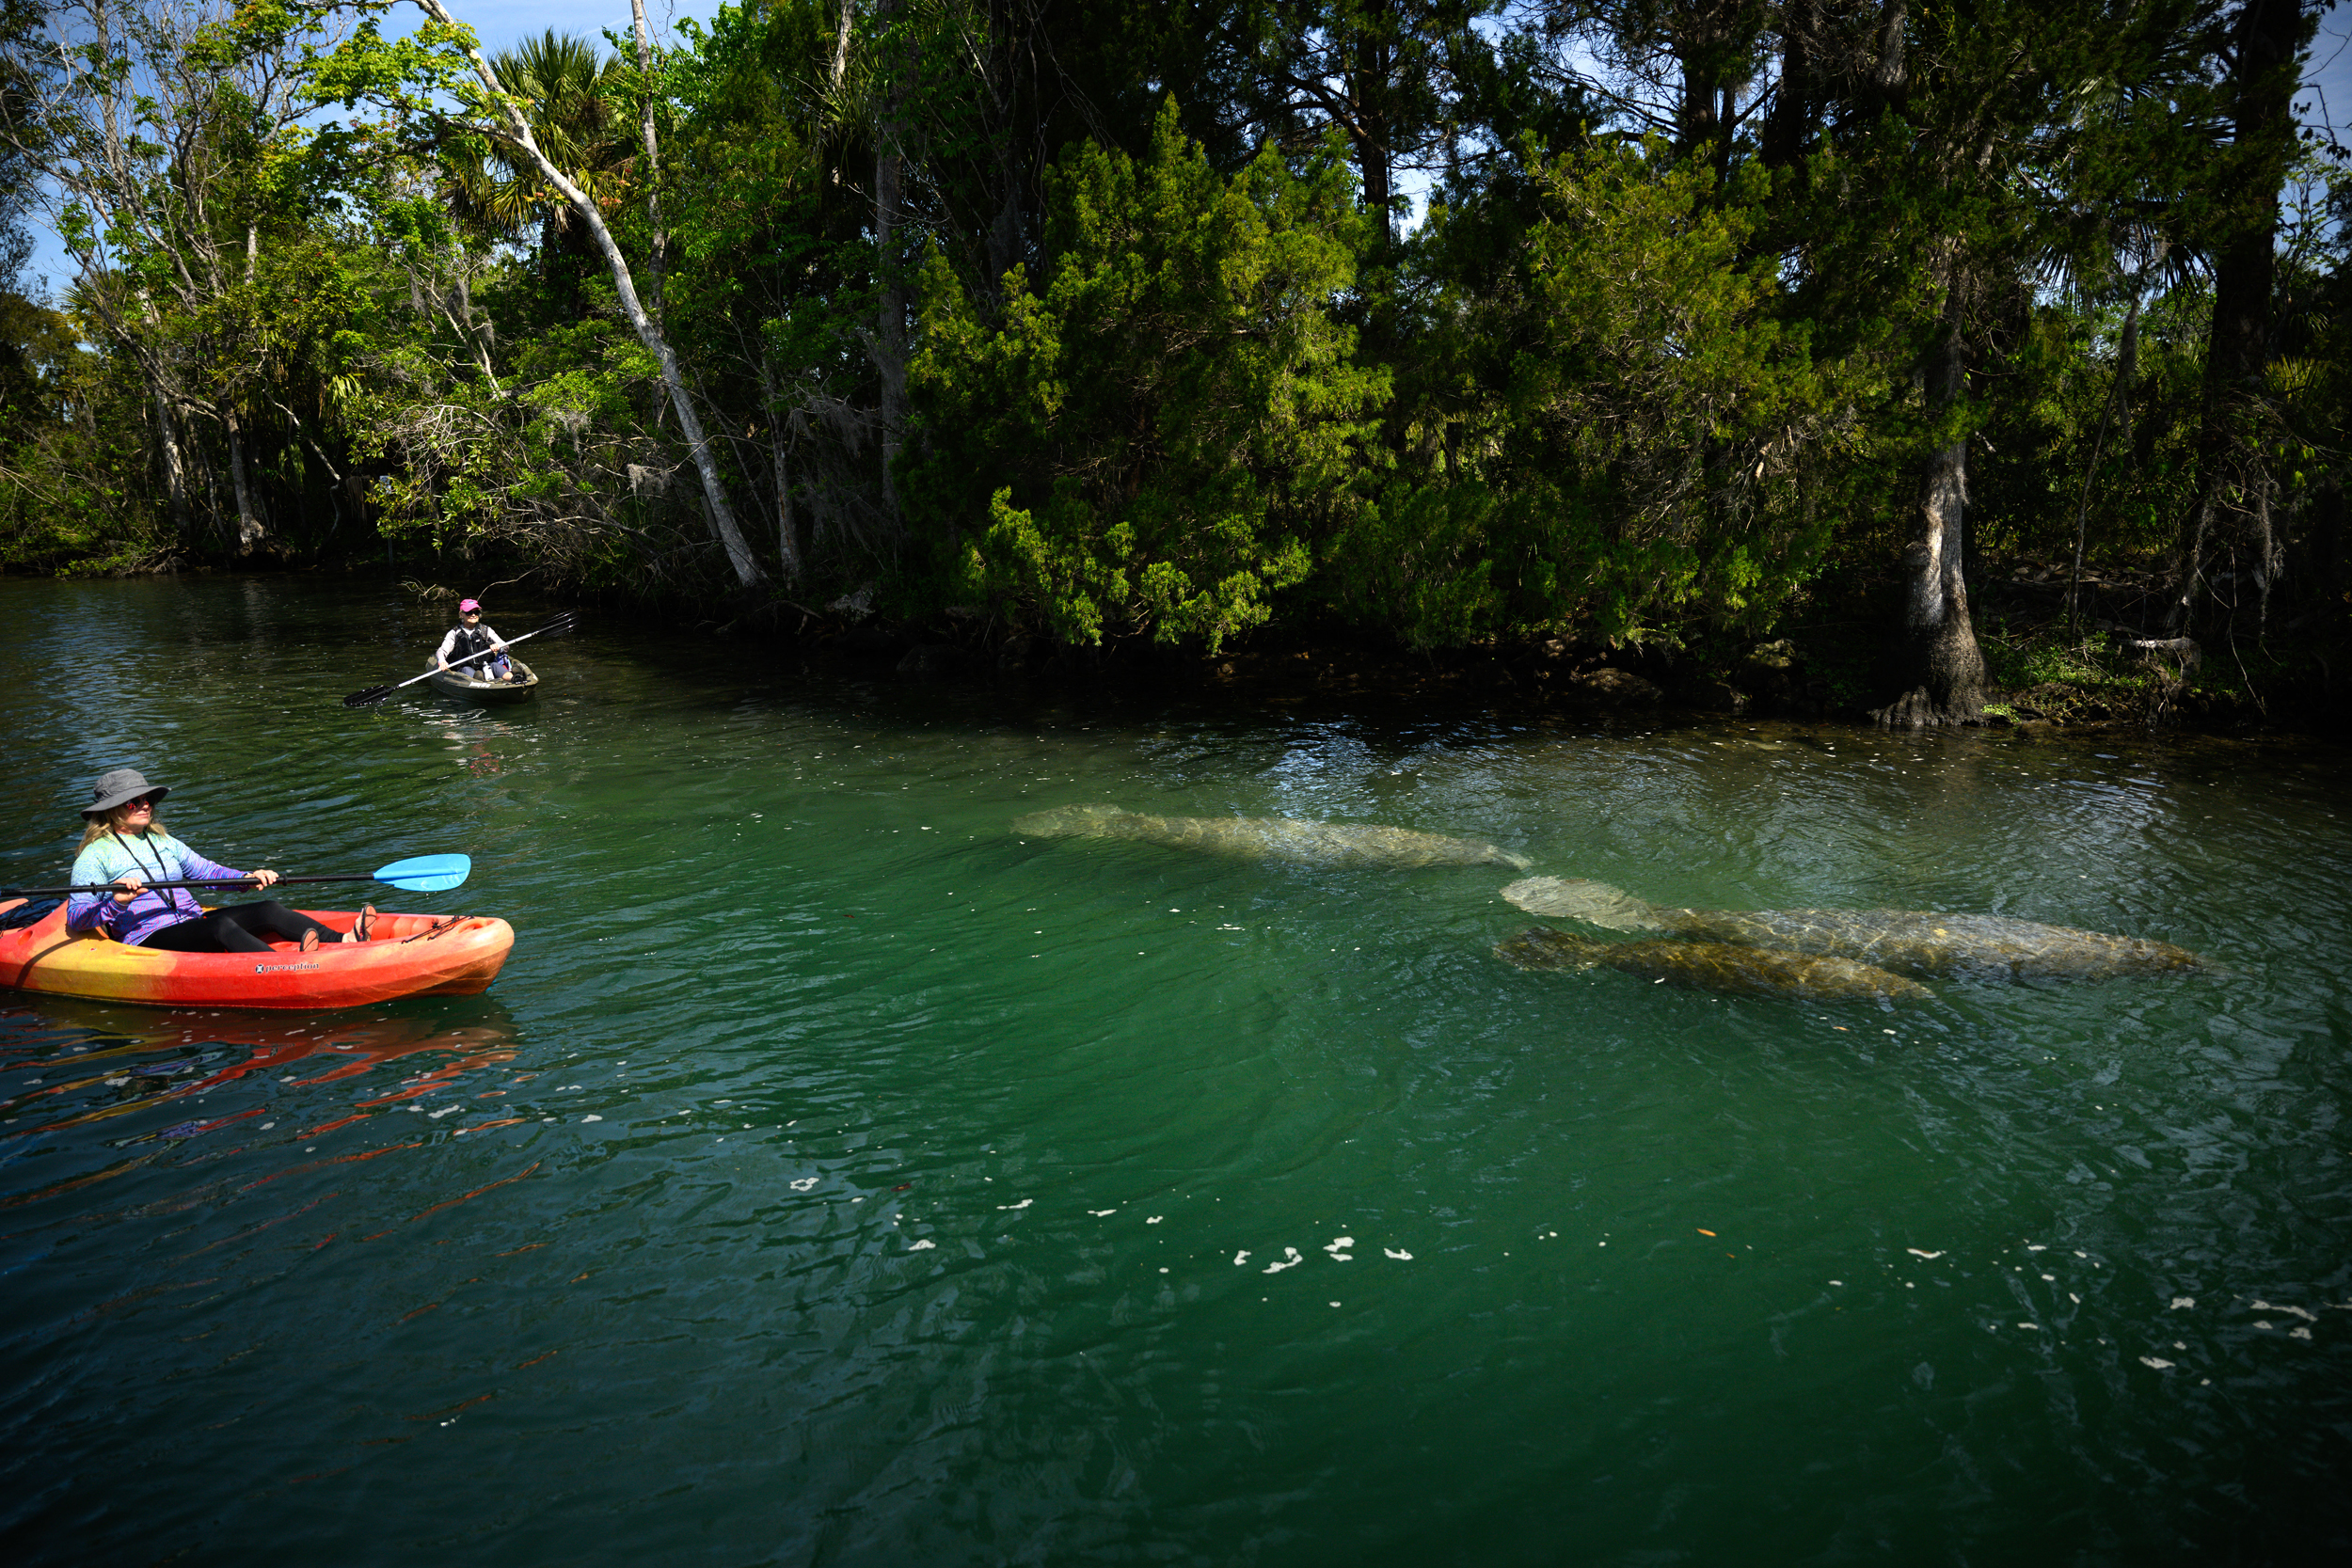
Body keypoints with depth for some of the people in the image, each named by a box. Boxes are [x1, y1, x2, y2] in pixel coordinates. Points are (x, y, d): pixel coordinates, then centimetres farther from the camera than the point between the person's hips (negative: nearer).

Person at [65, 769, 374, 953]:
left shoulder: (162, 842, 23)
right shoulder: (94, 856, 2)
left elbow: (208, 870, 19)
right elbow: (75, 919, -6)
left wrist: (248, 878, -1)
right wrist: (116, 903, -26)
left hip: (194, 925, 7)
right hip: (148, 940, -7)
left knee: (270, 910, -18)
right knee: (220, 926, -36)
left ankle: (347, 940, -39)